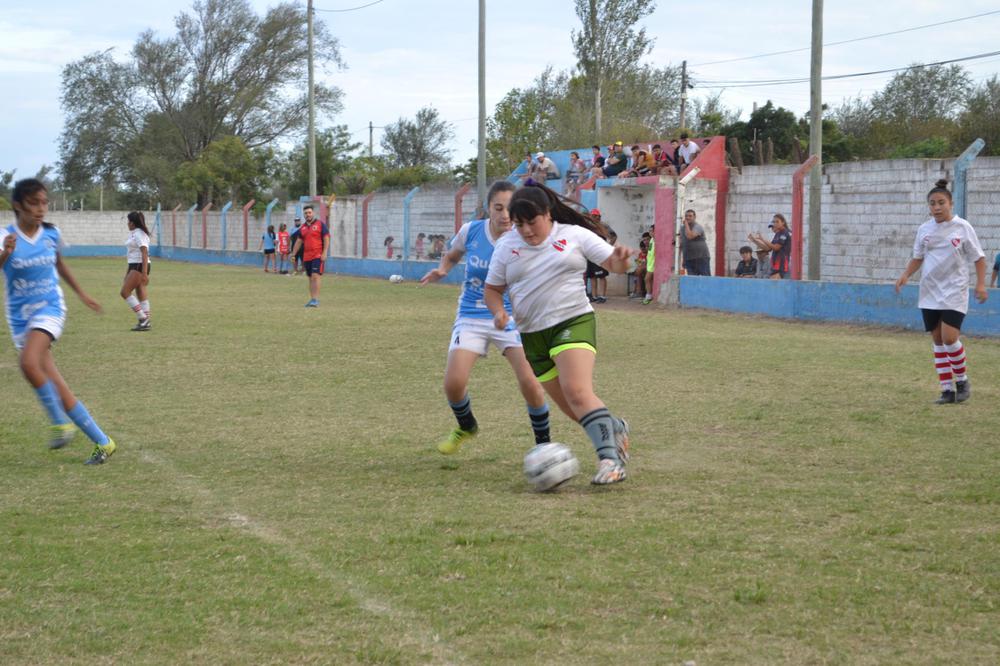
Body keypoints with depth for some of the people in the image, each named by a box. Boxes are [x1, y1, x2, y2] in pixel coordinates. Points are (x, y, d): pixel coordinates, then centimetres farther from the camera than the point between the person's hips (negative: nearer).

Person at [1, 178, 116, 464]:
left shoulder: (51, 234, 0)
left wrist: (82, 294, 30)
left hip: (49, 309, -1)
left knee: (29, 363, -31)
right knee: (56, 389, 0)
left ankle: (59, 421, -13)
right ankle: (102, 443, 9)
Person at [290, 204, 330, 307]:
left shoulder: (320, 224, -2)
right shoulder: (303, 227, 15)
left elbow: (326, 239, -7)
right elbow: (299, 241, 20)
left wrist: (324, 253, -15)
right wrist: (293, 254, 16)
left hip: (318, 256, -6)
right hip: (306, 256, 6)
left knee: (315, 276, -15)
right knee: (311, 278, 9)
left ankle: (316, 300, -18)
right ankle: (312, 300, 14)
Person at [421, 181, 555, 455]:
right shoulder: (471, 231, -8)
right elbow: (452, 256, 13)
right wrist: (441, 270, -7)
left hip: (510, 317, -1)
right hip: (471, 317, 2)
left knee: (530, 383, -17)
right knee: (453, 383, -12)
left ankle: (544, 445, 7)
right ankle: (466, 427, 23)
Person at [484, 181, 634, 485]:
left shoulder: (574, 235, -2)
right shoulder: (507, 246, 5)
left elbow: (612, 262, -1)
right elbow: (492, 289, 13)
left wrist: (620, 260, -26)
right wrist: (498, 311, -9)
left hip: (574, 322, -4)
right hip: (533, 335, 4)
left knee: (577, 392, -26)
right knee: (570, 407, 8)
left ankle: (611, 460, -28)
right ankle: (615, 429, 36)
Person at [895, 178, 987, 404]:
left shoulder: (962, 227, -6)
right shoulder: (924, 230, 4)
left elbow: (978, 257, 0)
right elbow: (917, 258, 16)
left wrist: (981, 284, -11)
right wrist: (906, 275, -1)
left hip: (954, 292, -4)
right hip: (930, 292, 4)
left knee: (949, 337, -16)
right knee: (938, 340, 4)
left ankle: (962, 381, 7)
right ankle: (947, 390, 10)